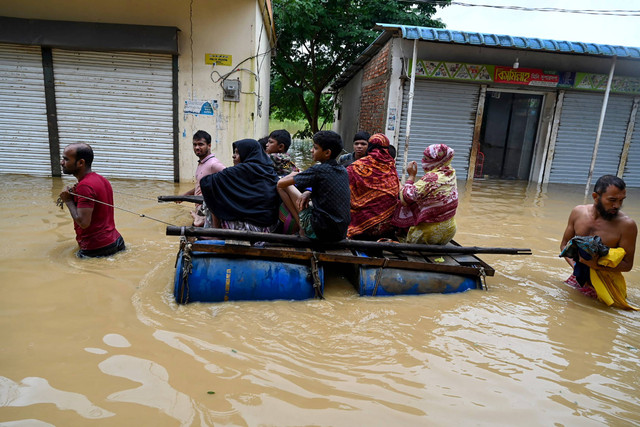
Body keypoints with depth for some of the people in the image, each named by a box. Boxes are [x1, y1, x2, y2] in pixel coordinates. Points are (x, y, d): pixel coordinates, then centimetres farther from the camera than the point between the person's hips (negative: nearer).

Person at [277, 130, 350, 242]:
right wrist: (309, 192, 8)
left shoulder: (318, 170, -11)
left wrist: (294, 174, 16)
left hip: (319, 232, -7)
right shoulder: (343, 171, 8)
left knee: (283, 186, 1)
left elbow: (281, 183, -5)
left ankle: (301, 226, 4)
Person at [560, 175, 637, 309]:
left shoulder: (627, 225, -15)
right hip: (577, 277, 5)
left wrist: (597, 266, -27)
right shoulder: (578, 212, -3)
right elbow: (564, 244, 9)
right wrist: (574, 264, -10)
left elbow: (627, 264, -9)